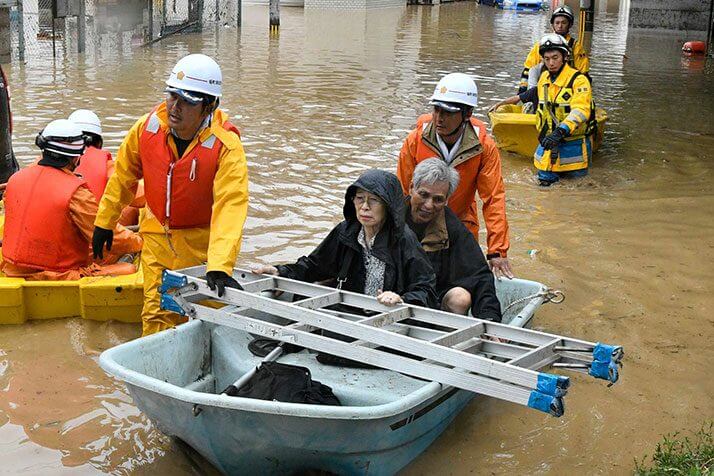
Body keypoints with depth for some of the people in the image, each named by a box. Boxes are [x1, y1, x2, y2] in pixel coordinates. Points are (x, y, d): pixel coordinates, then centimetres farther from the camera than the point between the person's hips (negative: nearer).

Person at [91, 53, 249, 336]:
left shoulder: (226, 146, -23)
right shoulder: (147, 128, -9)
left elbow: (230, 207, -32)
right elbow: (124, 175, 8)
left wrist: (220, 267, -43)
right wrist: (104, 222, 14)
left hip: (202, 243, -3)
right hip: (156, 236, 4)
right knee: (156, 314, 9)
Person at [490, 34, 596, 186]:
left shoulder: (578, 80, -15)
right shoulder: (544, 78, 7)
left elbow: (580, 111, -29)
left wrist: (560, 132, -41)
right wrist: (501, 103, 31)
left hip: (573, 143, -5)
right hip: (548, 142, 5)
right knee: (545, 180, 7)